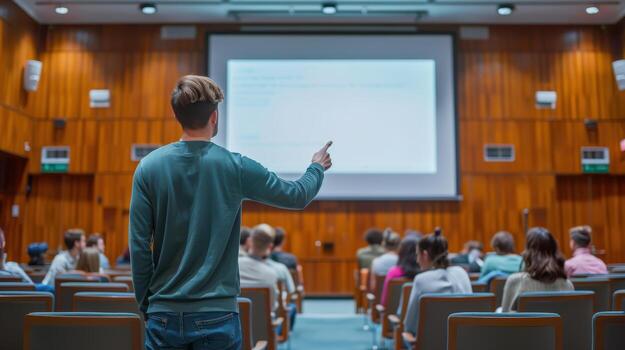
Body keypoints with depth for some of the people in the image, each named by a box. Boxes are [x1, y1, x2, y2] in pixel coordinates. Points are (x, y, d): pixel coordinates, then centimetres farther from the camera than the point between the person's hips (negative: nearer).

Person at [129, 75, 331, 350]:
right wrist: (317, 167, 26)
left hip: (164, 315, 2)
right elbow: (298, 196, 5)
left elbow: (138, 245, -3)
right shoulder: (235, 168, -8)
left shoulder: (149, 167, -4)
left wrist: (145, 303, 9)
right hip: (217, 315, -2)